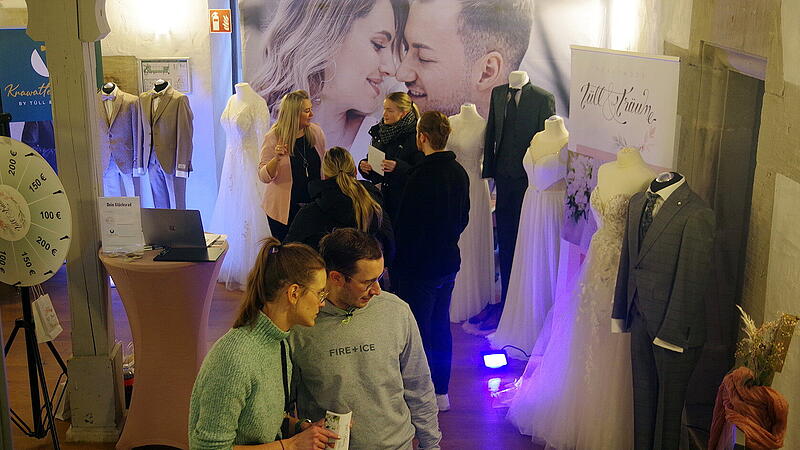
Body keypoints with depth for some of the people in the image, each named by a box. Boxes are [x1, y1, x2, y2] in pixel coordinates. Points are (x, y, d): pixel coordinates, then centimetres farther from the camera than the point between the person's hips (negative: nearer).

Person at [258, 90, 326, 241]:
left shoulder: (316, 132, 0)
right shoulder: (273, 138, -11)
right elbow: (264, 177, -12)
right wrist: (277, 159, -29)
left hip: (313, 204, 3)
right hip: (283, 208, -3)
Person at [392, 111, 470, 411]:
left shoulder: (421, 177, -22)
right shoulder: (459, 173, 2)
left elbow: (408, 226, -19)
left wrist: (397, 264, -8)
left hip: (420, 266, -8)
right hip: (449, 261, 8)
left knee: (418, 330, 3)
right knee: (441, 325, 17)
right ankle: (441, 392, 29)